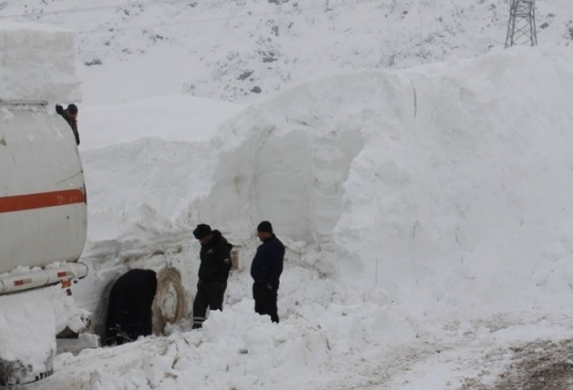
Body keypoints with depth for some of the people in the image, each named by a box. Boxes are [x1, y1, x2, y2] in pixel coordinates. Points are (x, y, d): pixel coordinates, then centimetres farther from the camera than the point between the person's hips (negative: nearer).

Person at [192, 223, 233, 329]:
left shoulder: (220, 245, -15)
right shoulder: (205, 245, 13)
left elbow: (226, 264, -18)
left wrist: (220, 281, -18)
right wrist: (201, 278, 14)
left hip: (216, 283, -9)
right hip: (205, 282, 9)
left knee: (215, 307, -5)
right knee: (198, 305, 5)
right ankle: (197, 327, 7)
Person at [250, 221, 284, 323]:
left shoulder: (276, 246, -14)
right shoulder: (265, 245, 17)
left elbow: (277, 267, -20)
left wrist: (271, 283, -23)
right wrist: (257, 282, 19)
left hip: (267, 285, -10)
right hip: (259, 284, 10)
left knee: (270, 310, -9)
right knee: (259, 309, 14)